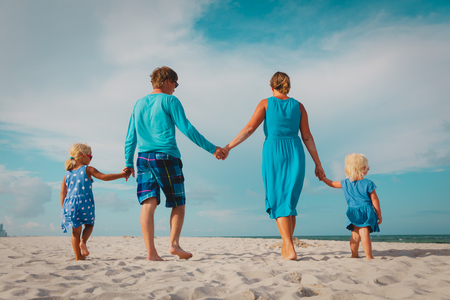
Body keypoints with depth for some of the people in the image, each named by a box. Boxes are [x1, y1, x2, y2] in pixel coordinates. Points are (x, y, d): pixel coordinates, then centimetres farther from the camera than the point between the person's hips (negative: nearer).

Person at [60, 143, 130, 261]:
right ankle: (83, 241, -7)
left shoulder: (67, 174, 12)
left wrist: (63, 209, 16)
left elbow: (63, 193, 12)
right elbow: (104, 177, -9)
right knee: (89, 224, 20)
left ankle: (78, 256, 14)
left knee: (76, 231, 12)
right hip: (85, 203, -4)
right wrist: (122, 175, -4)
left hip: (70, 204, 4)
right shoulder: (88, 170, -2)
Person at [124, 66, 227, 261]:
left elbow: (130, 137, 19)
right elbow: (187, 129, -8)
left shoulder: (139, 104, 18)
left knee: (148, 204, -1)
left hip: (143, 158, 5)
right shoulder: (170, 101, 0)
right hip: (166, 157, -5)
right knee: (178, 203, 8)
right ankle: (174, 243, -6)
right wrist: (212, 148, -5)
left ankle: (151, 252, -7)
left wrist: (128, 162, 24)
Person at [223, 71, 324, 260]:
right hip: (295, 154, 3)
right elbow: (307, 137, 5)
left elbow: (249, 128, -6)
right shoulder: (298, 106, 9)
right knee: (290, 202, 15)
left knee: (279, 203, 1)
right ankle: (286, 246, 22)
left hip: (273, 155, -3)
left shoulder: (266, 103, 3)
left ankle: (290, 250, -11)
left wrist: (228, 147, -4)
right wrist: (317, 163, 9)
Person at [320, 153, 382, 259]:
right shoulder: (368, 184, -5)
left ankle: (354, 255, 19)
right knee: (364, 233, -8)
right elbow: (374, 200, -1)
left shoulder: (345, 183, 6)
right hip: (366, 212, -4)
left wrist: (323, 178, 39)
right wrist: (379, 215, 8)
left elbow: (332, 184, 20)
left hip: (353, 214, 4)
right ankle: (369, 257, -5)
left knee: (355, 234, 12)